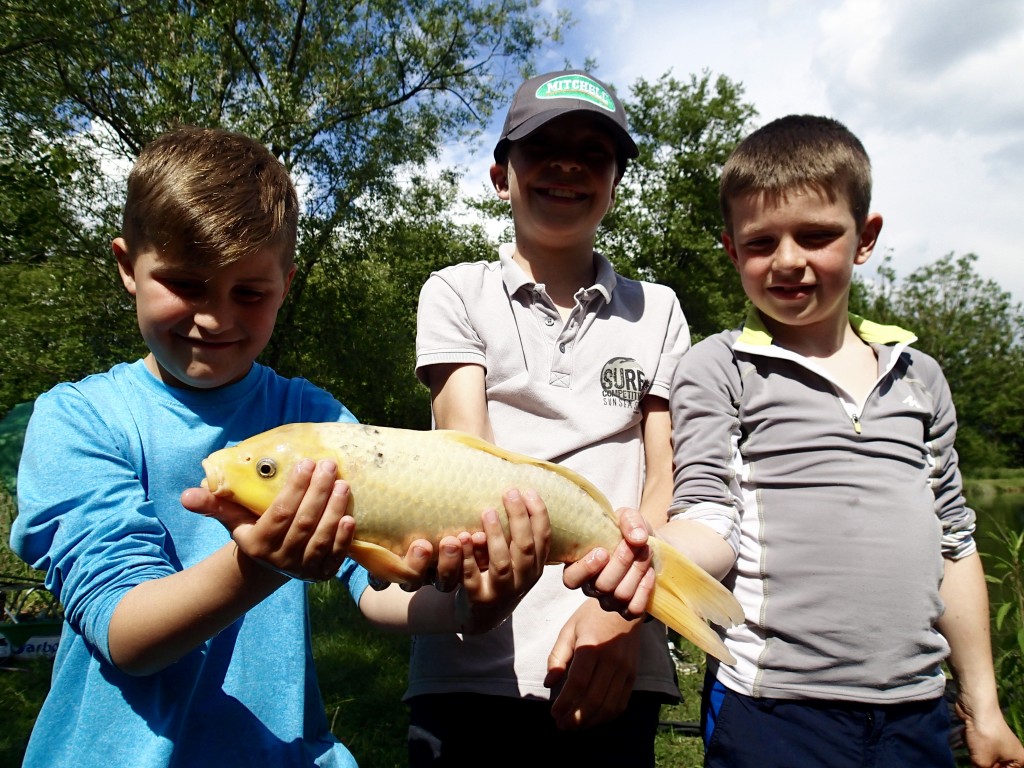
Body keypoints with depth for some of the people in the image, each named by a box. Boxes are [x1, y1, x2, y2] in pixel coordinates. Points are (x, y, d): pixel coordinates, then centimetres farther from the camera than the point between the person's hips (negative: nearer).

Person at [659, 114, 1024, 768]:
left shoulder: (919, 376, 10)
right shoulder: (717, 368, -4)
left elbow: (954, 543, 14)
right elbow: (711, 521, -10)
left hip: (915, 709, 5)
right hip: (772, 708, -4)